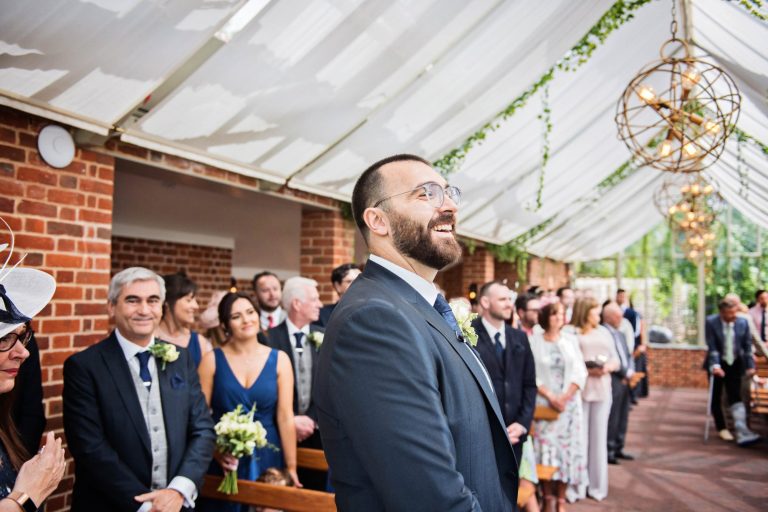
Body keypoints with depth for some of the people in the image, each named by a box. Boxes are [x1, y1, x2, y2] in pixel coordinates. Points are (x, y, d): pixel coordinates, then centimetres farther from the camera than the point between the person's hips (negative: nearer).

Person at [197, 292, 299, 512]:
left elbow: (285, 418, -4)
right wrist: (215, 450, -19)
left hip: (266, 458, 1)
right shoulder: (212, 360, -4)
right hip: (223, 462, 0)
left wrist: (291, 467, -3)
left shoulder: (279, 360, -2)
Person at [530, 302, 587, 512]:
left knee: (567, 449, 3)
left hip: (569, 403, 3)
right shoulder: (534, 341, -4)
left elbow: (580, 373, 1)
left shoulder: (571, 340, 6)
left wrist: (565, 396, -11)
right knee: (546, 450, -3)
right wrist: (550, 396, -15)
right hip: (544, 403, -3)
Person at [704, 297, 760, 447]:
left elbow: (747, 346, -1)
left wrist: (750, 366, -3)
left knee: (735, 396, -8)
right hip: (718, 365, -1)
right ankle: (721, 428, 20)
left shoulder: (743, 322, -8)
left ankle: (742, 432, -14)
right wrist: (715, 365, -28)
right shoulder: (711, 322, -16)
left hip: (735, 365, 1)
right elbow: (712, 347, -19)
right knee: (716, 398, 6)